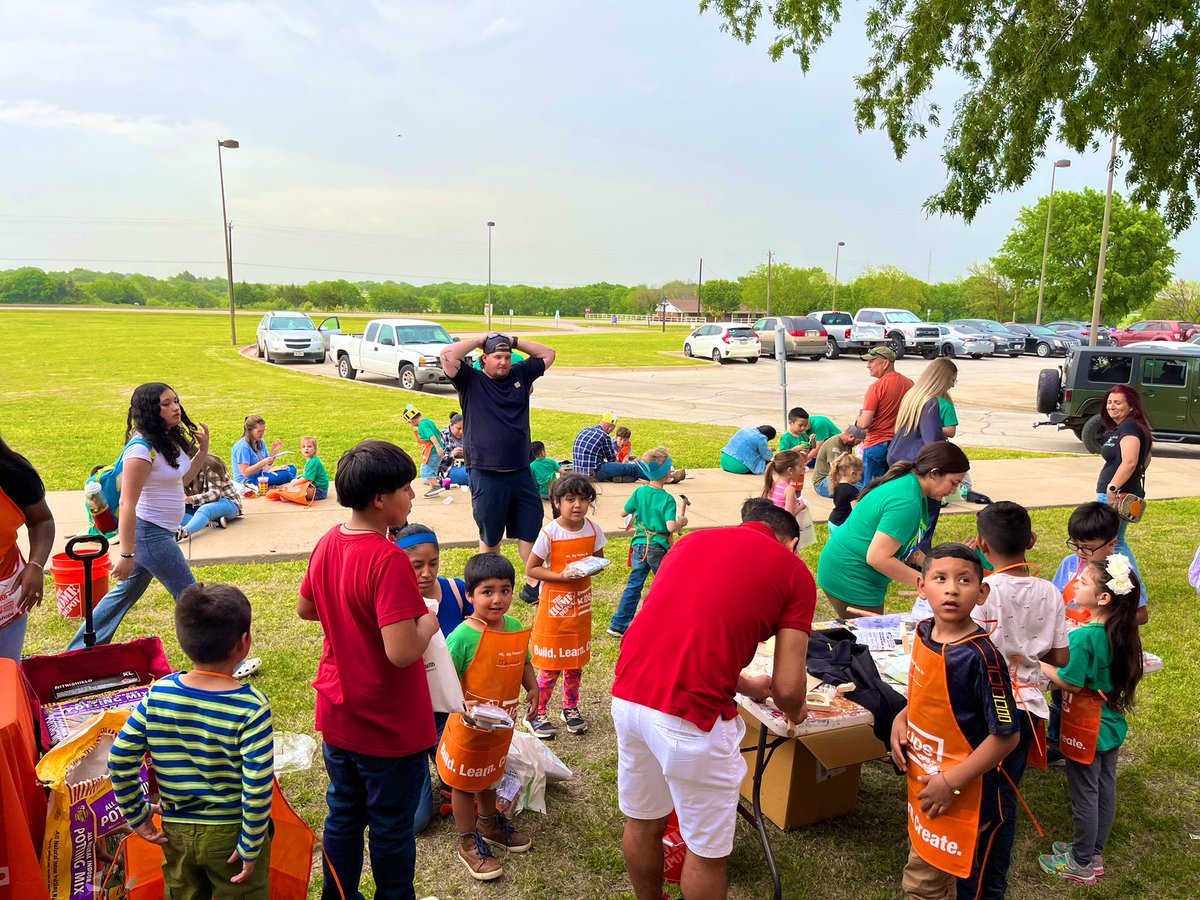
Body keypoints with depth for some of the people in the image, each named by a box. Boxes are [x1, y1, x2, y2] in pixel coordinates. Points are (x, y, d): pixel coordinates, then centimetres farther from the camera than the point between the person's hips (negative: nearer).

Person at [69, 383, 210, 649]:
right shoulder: (142, 448, -23)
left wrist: (203, 450, 2)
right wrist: (126, 554, -24)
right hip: (148, 533, -9)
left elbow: (183, 478, 16)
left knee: (127, 591, 21)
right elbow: (127, 503, -24)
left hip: (160, 532, 9)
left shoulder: (170, 439, 3)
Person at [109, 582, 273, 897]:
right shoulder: (251, 707, -23)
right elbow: (257, 787, -23)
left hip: (176, 832, 4)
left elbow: (119, 759, -6)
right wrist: (251, 846, -11)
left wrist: (137, 816, 6)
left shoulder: (158, 693, -10)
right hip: (230, 833, -4)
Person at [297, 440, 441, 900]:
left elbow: (305, 608, 12)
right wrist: (427, 622, -14)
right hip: (389, 726, -7)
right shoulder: (389, 560, -29)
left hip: (337, 717, 7)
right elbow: (402, 652, -32)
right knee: (392, 828, 15)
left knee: (343, 815, 24)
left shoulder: (328, 542, -4)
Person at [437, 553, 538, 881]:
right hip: (469, 726, -6)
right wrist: (461, 705, -38)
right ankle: (469, 842, 34)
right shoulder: (463, 636, -27)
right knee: (464, 782, 14)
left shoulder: (516, 628, -7)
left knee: (489, 774, 28)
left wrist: (532, 687, -7)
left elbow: (524, 662, 9)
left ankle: (489, 823, 51)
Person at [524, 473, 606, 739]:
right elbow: (531, 569, -12)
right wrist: (560, 576, -24)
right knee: (551, 664, 2)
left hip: (582, 603, 5)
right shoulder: (549, 533, -17)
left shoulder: (593, 530, -4)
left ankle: (570, 707, 35)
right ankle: (537, 714, 20)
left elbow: (599, 559, 10)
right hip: (554, 604, -4)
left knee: (576, 661, 16)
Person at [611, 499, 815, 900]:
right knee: (708, 848, 17)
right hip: (691, 716, -6)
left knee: (642, 821, 27)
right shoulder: (795, 573, 4)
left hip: (628, 696, 6)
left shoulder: (692, 540, 19)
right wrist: (794, 710, 24)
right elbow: (787, 688, 1)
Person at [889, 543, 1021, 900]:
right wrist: (901, 719, -3)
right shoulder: (923, 632, -3)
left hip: (960, 797, -7)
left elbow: (1006, 736, -21)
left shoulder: (981, 656, -26)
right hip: (922, 783, 7)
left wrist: (952, 782, -20)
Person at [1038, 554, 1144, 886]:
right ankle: (1094, 853, 36)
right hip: (1111, 725, 8)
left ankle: (1081, 864, 24)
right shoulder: (1123, 632, -4)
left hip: (1086, 728, -7)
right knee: (1105, 789, 19)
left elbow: (1071, 683, -23)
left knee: (1084, 795, 8)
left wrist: (1039, 663, -12)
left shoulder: (1084, 637, -29)